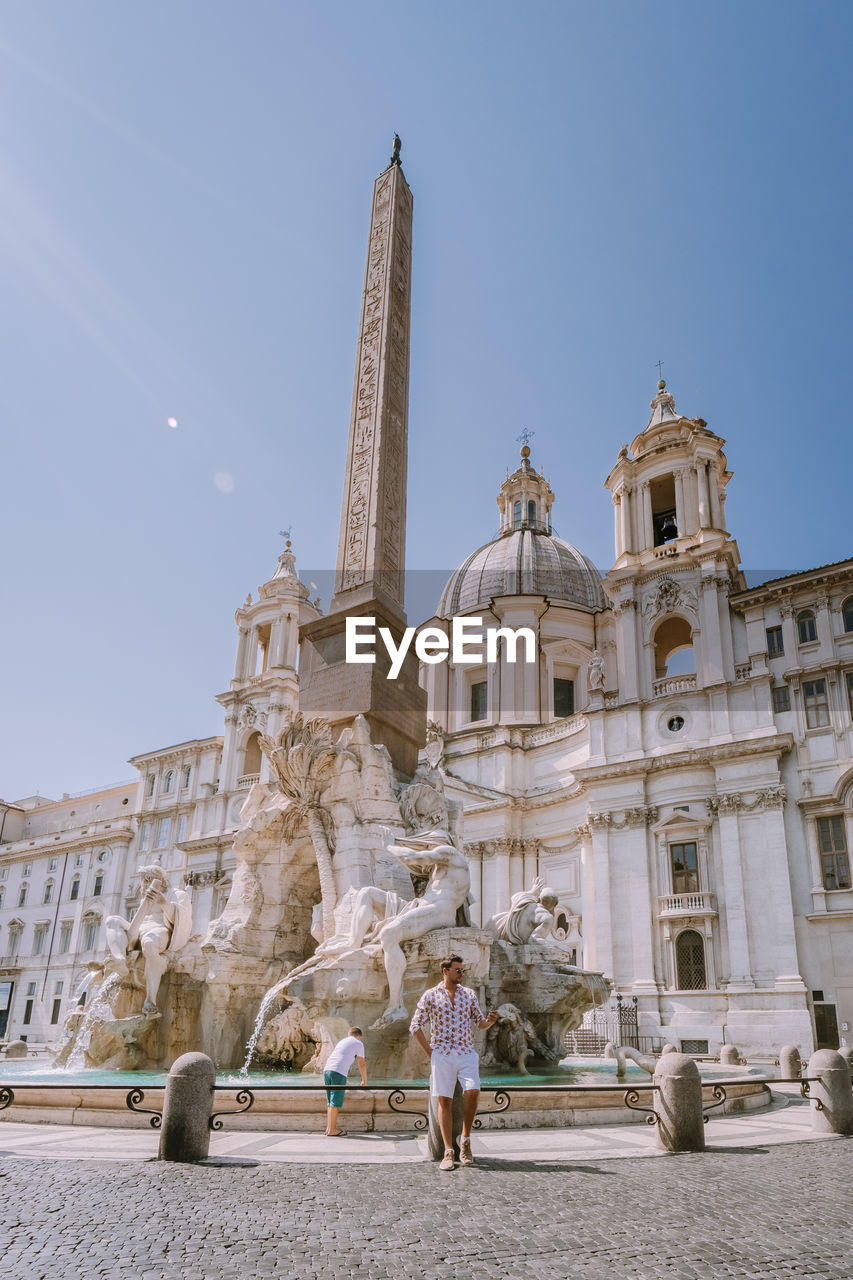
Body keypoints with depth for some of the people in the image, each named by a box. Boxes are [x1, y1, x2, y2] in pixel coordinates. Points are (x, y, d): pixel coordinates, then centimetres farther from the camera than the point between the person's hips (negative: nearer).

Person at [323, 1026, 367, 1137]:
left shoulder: (341, 1041, 30)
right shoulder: (358, 1044, 11)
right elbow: (362, 1064, 16)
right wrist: (364, 1080, 31)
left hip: (327, 1069, 7)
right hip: (339, 1073, -7)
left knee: (331, 1102, 14)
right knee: (335, 1103, -4)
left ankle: (329, 1127, 16)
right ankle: (331, 1131, -2)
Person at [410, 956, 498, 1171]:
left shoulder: (469, 994, 11)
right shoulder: (430, 996, 3)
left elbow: (481, 1024, 15)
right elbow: (415, 1026, 4)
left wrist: (490, 1021, -8)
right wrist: (430, 1052, 0)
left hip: (467, 1053, 2)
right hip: (442, 1054, -2)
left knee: (473, 1091, -18)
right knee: (444, 1101, -4)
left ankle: (465, 1140, 1)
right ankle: (448, 1151, 5)